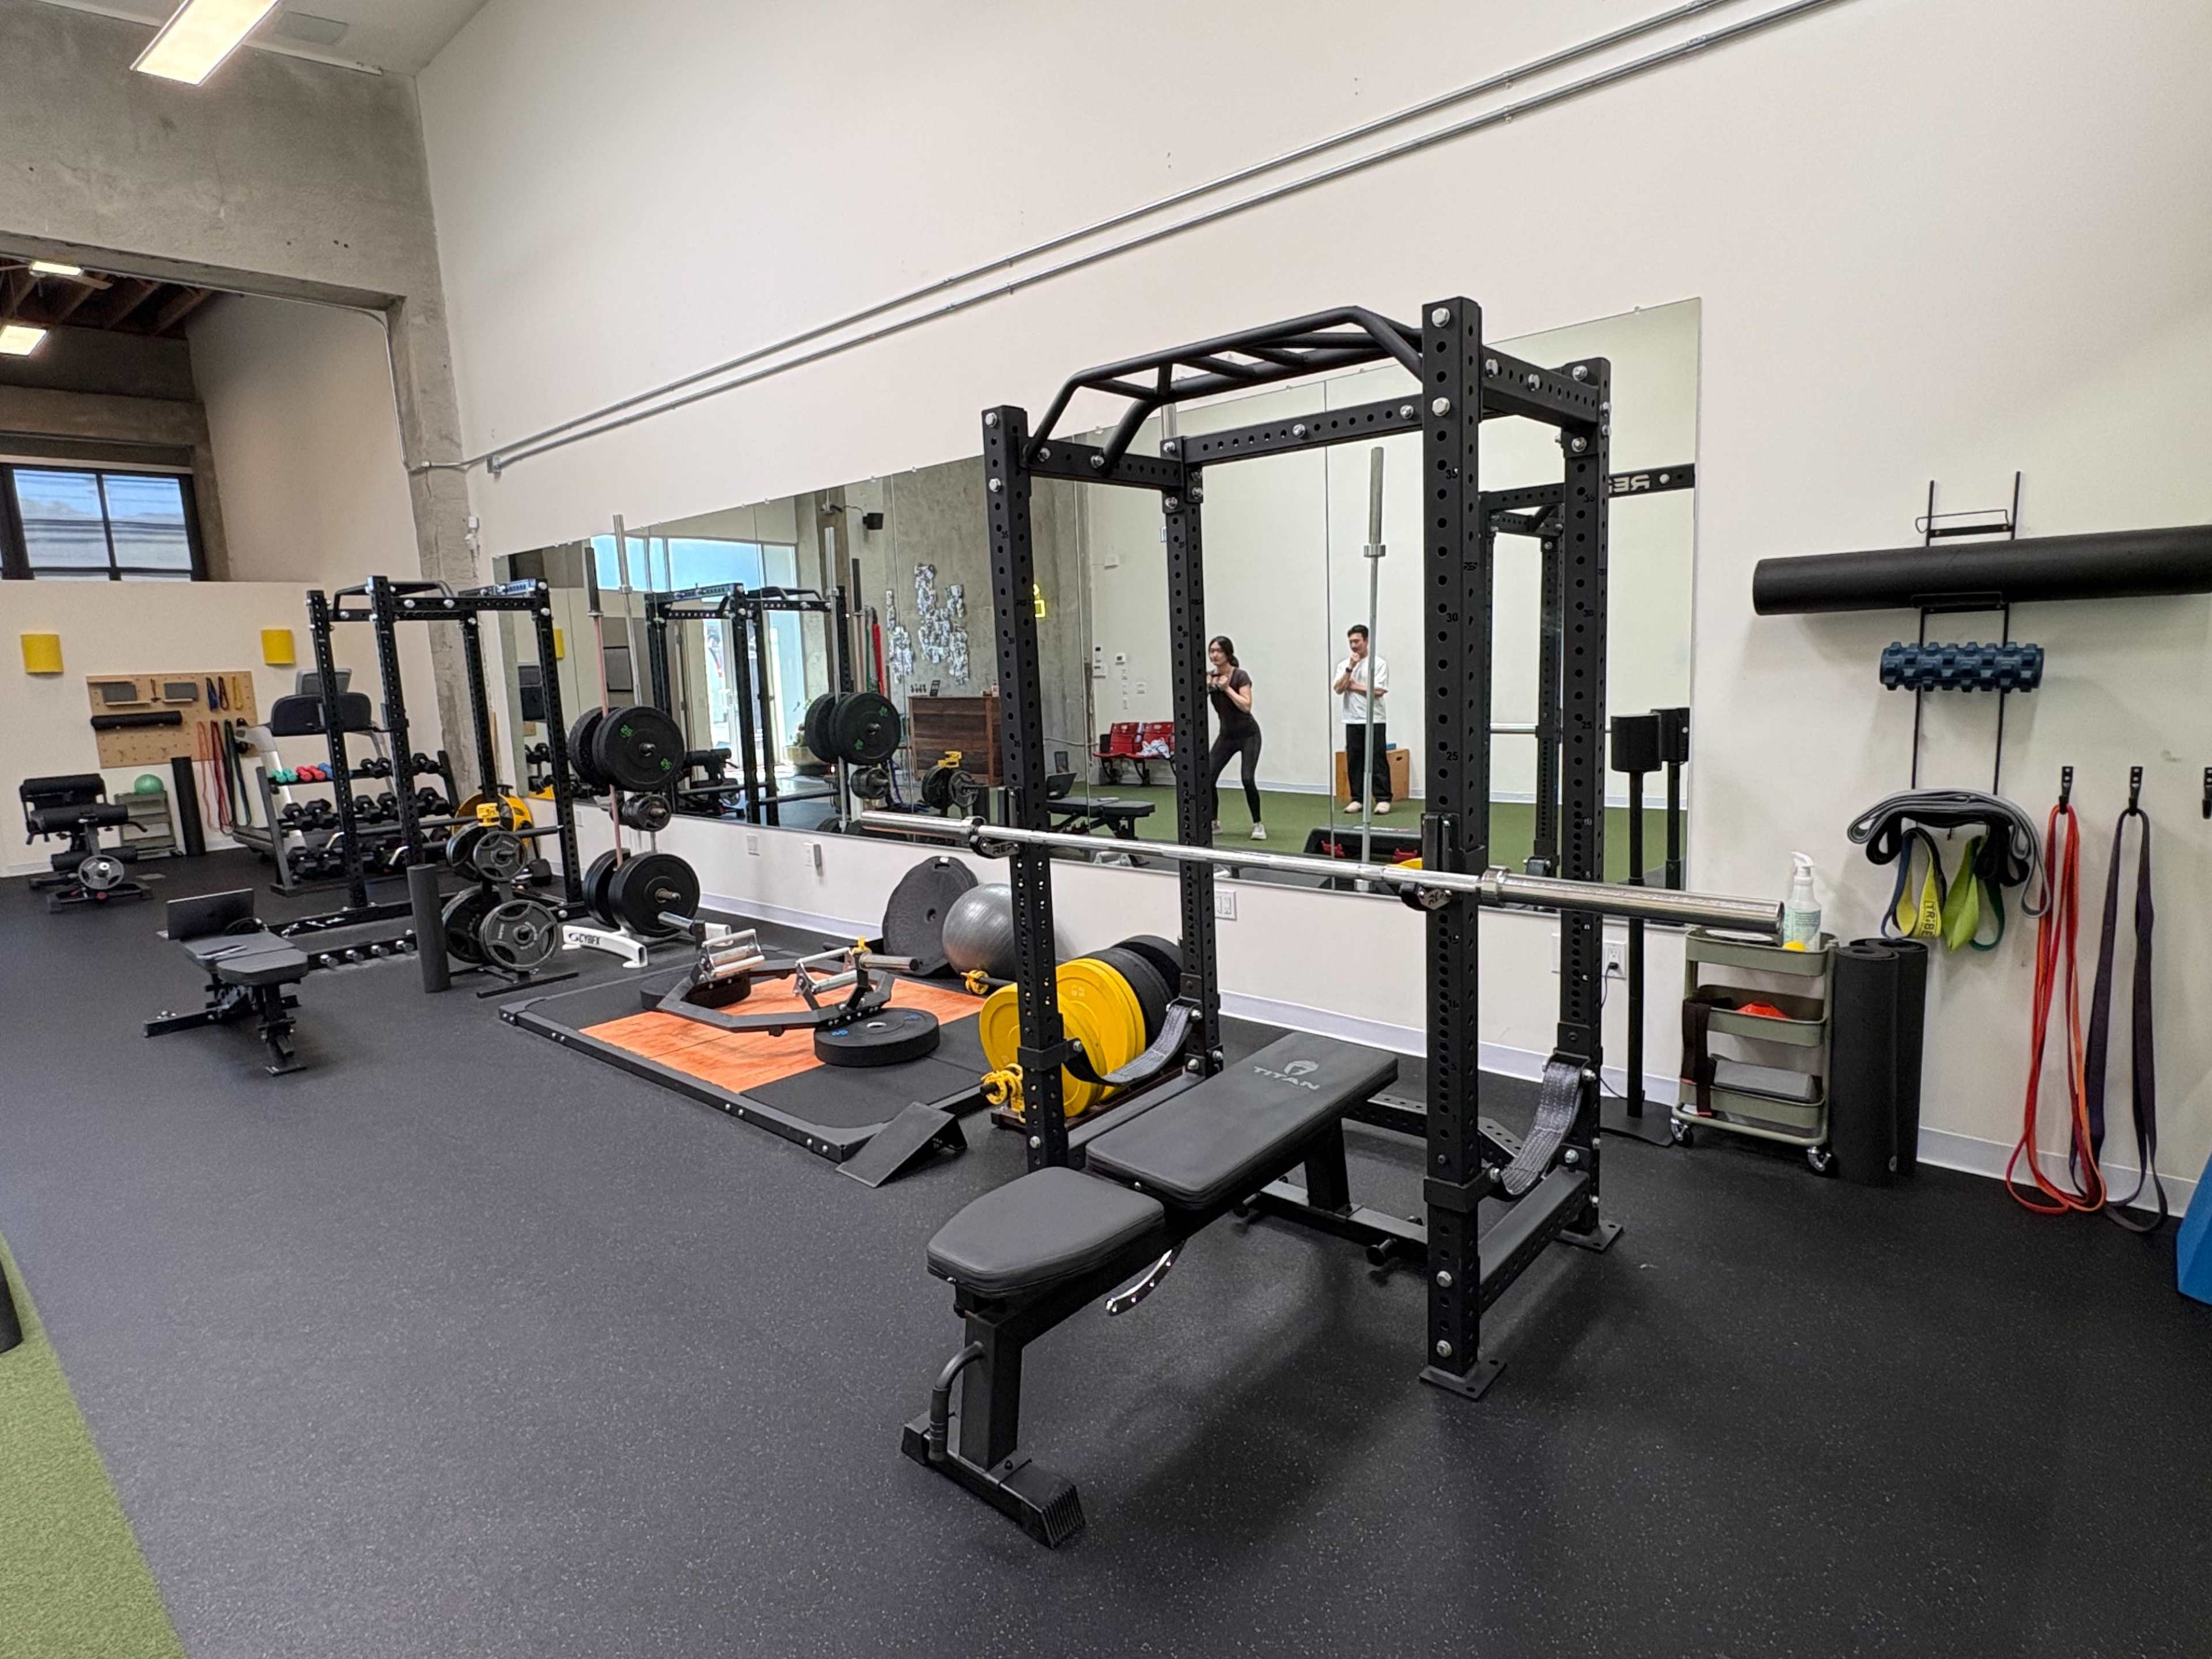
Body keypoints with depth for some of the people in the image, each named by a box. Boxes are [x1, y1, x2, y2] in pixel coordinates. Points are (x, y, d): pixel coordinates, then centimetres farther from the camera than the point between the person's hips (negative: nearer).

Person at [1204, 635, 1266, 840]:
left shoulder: (1240, 676, -17)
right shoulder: (1208, 677, -2)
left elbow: (1246, 706, -27)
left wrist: (1227, 688, -26)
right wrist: (1205, 688, -23)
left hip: (1248, 735, -5)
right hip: (1226, 735, 5)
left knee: (1248, 779, -18)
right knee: (1208, 777, -8)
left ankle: (1258, 825, -1)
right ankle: (1214, 823, 9)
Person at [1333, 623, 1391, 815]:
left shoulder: (1379, 664, -2)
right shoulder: (1343, 665, 11)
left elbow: (1379, 691, -12)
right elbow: (1338, 689, -3)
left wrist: (1354, 686, -5)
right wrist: (1350, 668, -10)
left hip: (1374, 720, -4)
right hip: (1352, 720, 4)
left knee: (1378, 761, -4)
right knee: (1354, 762, 6)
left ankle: (1383, 799, -1)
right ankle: (1357, 799, 13)